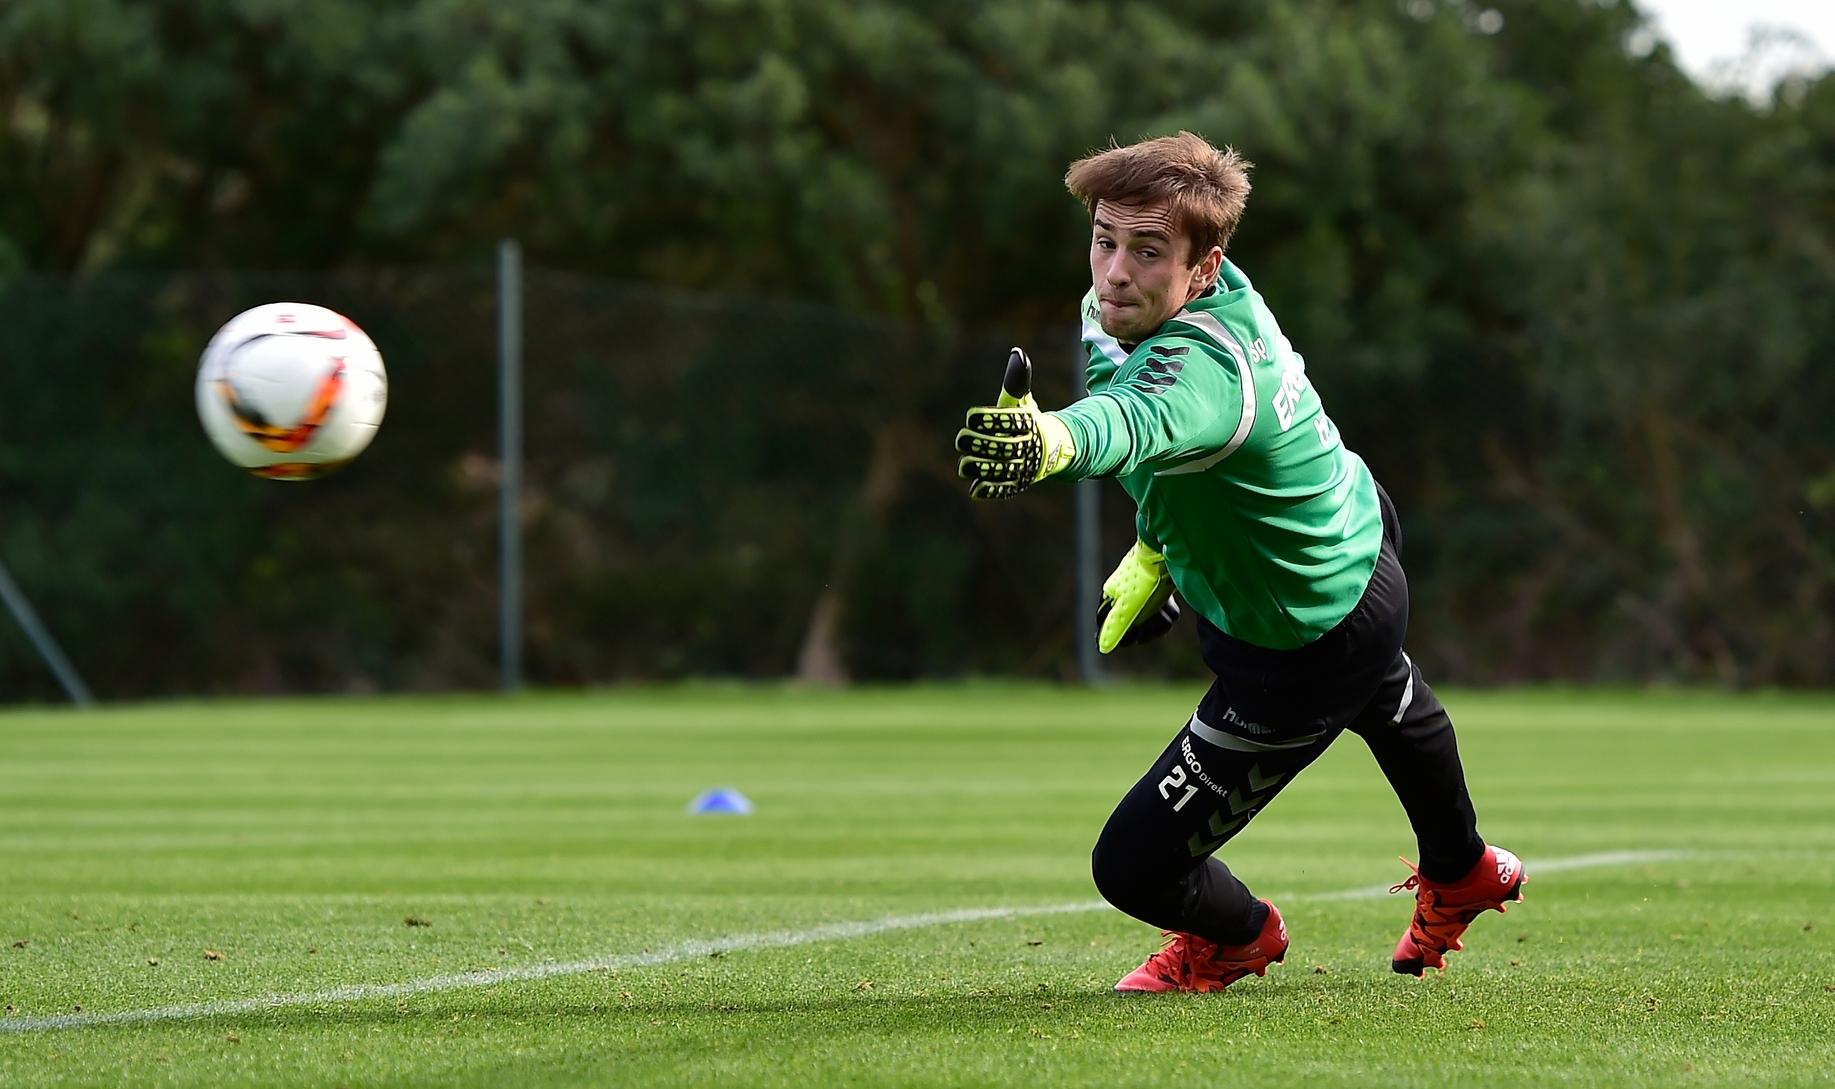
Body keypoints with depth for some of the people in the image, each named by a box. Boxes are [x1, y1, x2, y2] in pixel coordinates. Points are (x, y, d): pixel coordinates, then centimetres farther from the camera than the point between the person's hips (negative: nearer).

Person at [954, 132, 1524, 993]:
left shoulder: (1206, 364, -46)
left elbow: (1136, 424, -72)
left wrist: (1052, 441, -91)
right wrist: (1155, 551, 5)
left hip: (1301, 656, -10)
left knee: (1133, 866, -1)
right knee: (1389, 703, 40)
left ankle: (1236, 934, 35)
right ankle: (1459, 876, 73)